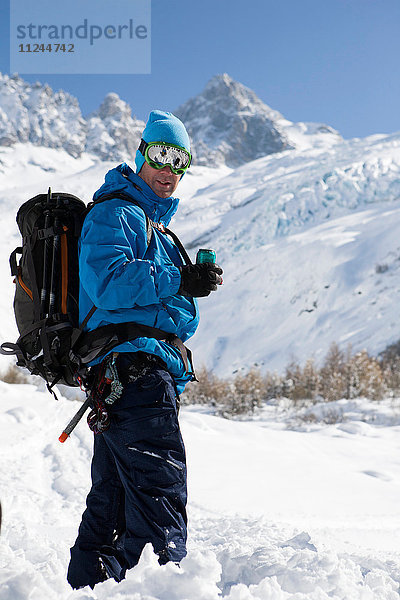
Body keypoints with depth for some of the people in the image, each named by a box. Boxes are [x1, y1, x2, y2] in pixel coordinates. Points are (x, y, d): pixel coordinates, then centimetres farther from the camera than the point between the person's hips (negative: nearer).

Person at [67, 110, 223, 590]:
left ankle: (88, 586, 20)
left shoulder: (152, 224, 28)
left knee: (111, 499, 13)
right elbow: (108, 281, -20)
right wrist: (179, 281, -18)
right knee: (160, 492, -14)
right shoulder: (114, 213, -4)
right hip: (133, 366, -11)